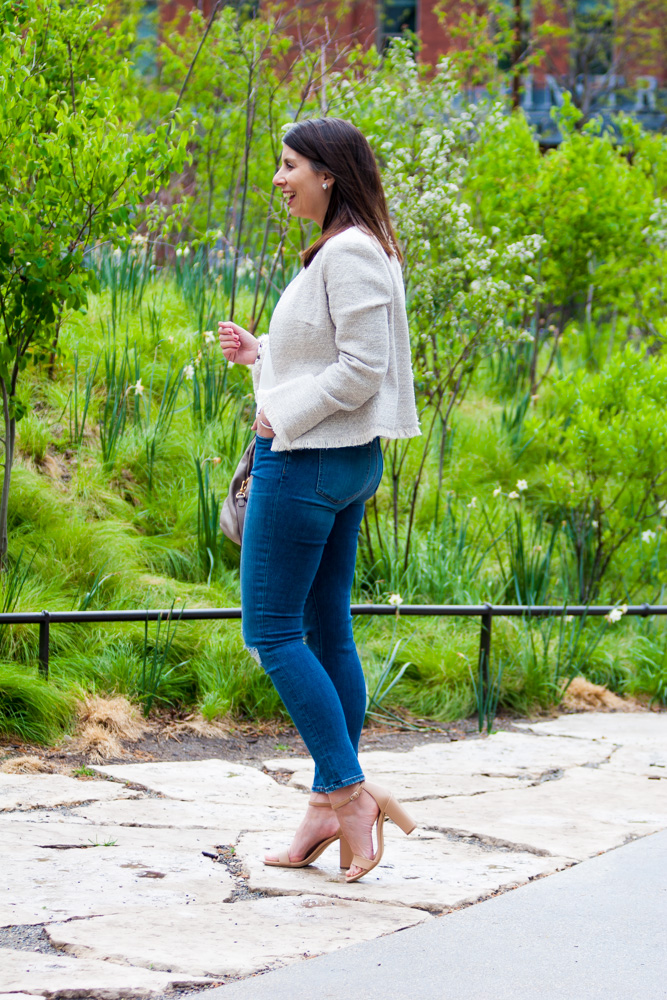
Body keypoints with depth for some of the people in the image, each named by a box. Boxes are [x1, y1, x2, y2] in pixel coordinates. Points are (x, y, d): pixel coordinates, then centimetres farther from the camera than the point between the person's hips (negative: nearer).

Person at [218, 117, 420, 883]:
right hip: (344, 463, 10)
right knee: (326, 631, 11)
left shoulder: (350, 253, -16)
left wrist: (282, 417, -15)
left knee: (271, 631, -6)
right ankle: (330, 805, 15)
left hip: (308, 459, -10)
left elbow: (362, 368, -22)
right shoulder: (340, 251, 15)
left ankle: (348, 791, -8)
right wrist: (259, 354, 14)